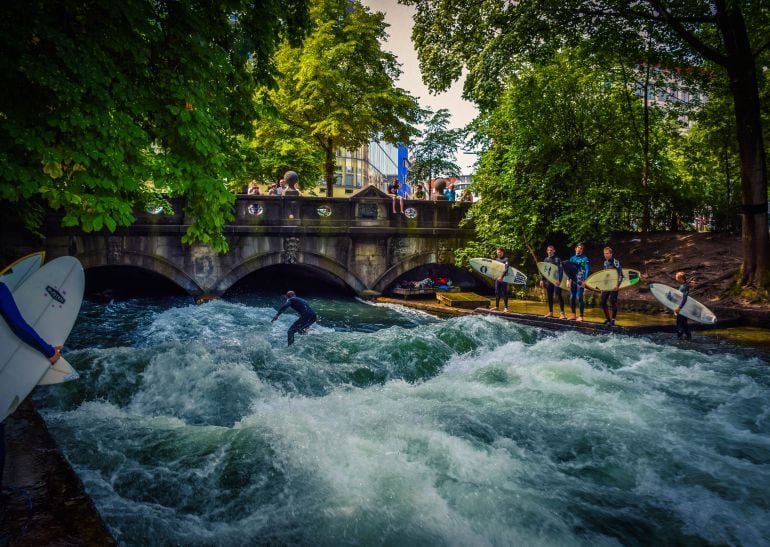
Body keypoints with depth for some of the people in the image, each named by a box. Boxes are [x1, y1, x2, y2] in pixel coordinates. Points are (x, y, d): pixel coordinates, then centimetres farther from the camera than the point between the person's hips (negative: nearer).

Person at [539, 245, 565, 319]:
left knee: (559, 295, -9)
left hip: (556, 280, -6)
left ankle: (562, 313, -10)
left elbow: (561, 270, -10)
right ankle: (550, 312, 18)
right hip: (548, 280, 6)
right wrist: (542, 280, 11)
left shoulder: (557, 259, -4)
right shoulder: (545, 260, 12)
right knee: (549, 296, 9)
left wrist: (559, 280, -19)